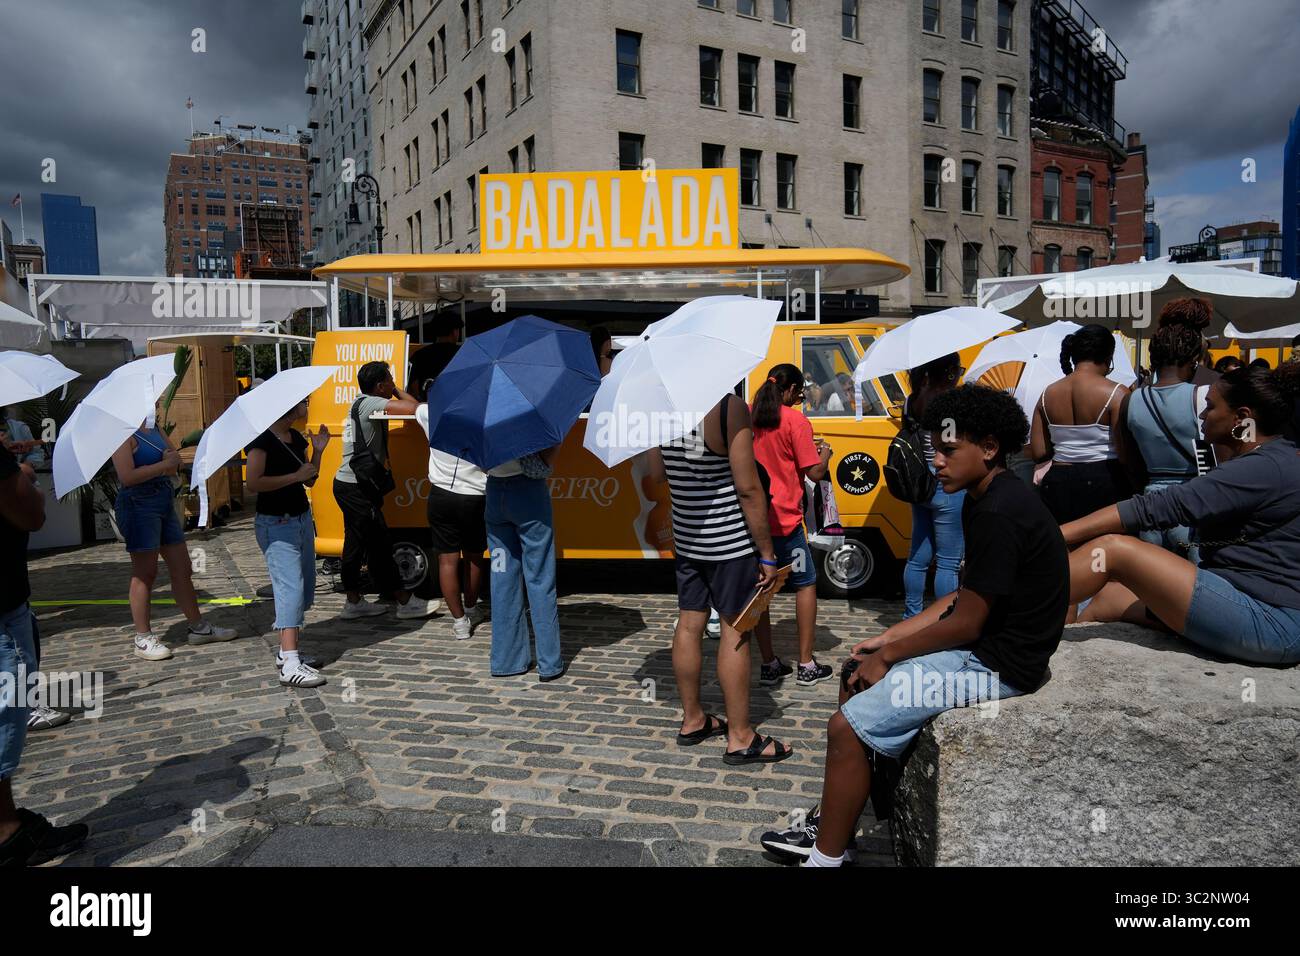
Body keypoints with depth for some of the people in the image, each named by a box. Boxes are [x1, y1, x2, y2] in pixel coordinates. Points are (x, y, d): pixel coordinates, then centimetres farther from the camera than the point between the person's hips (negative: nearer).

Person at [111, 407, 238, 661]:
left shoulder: (154, 427, 13)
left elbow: (175, 458, 16)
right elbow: (127, 476, -21)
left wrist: (172, 460, -7)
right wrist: (163, 465, -15)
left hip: (164, 502, 8)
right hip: (138, 504, -8)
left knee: (182, 569, 13)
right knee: (145, 572, -2)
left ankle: (199, 628, 22)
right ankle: (143, 639, 8)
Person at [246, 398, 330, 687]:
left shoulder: (296, 437, 13)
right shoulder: (263, 439, -12)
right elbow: (253, 483, -21)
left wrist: (317, 450, 4)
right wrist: (295, 476, -18)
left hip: (302, 519, 9)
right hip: (276, 524, -9)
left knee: (305, 589, 11)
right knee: (291, 587, -17)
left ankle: (286, 652, 23)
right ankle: (290, 666, -20)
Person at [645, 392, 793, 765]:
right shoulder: (729, 407, -20)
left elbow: (656, 473, 10)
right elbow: (748, 489, -18)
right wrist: (767, 554, -12)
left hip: (685, 538, 7)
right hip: (730, 541, -6)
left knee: (689, 623, 14)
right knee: (734, 632, 3)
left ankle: (692, 720, 29)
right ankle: (740, 737, 13)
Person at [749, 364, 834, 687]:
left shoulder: (747, 417, 5)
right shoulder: (796, 421, -9)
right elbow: (814, 472, -10)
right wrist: (824, 453, 10)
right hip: (784, 520, -5)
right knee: (805, 585, 10)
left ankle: (769, 665, 17)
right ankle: (806, 666, 12)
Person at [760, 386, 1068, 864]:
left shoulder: (998, 515, -24)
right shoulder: (986, 499, 8)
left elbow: (965, 624, -22)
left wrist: (889, 654, -9)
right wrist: (888, 637, 6)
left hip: (997, 663, -11)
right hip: (982, 640, 11)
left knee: (848, 728, -14)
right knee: (857, 675, 17)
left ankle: (826, 858, 4)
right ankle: (831, 821, 22)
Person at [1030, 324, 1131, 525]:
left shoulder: (1048, 394, 6)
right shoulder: (1115, 393, -9)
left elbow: (1038, 453, 4)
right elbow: (1127, 453, -15)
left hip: (1058, 486, 5)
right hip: (1104, 485, -4)